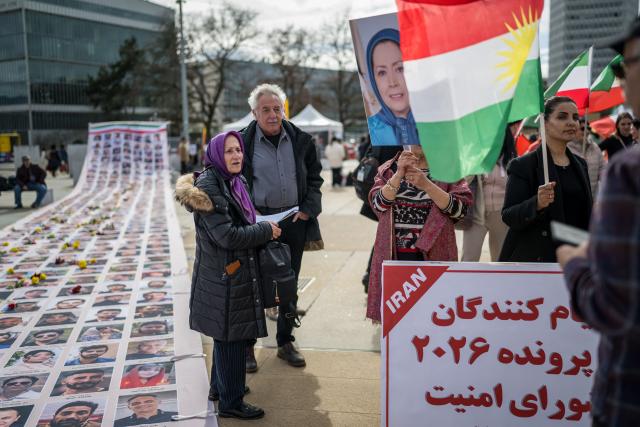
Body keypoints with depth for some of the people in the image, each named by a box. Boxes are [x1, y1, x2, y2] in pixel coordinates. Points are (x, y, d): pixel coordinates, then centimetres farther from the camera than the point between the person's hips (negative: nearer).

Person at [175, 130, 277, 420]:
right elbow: (227, 235, -24)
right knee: (230, 337, 1)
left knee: (228, 335, 21)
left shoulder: (234, 182, 10)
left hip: (237, 272, 9)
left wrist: (262, 228, 7)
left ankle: (221, 385, 39)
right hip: (223, 275, -9)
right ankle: (231, 402, 15)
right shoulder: (209, 186, -19)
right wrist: (266, 230, -15)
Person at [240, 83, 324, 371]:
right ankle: (247, 345, 19)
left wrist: (308, 209, -1)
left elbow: (314, 178, 11)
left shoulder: (300, 140, 3)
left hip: (294, 220, 3)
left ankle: (285, 342, 28)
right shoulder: (243, 142, -5)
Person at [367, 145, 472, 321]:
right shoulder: (389, 169, 9)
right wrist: (398, 175, -17)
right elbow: (378, 204, -4)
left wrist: (426, 185, -19)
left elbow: (461, 208, -9)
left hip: (434, 254, -1)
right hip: (394, 254, 1)